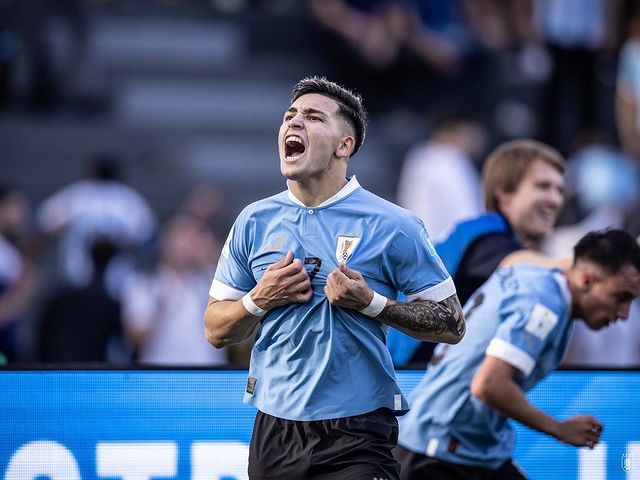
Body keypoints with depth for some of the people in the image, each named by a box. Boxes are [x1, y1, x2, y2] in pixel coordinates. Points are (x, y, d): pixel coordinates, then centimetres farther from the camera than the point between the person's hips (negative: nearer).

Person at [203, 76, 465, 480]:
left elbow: (452, 325, -4)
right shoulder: (254, 222, 6)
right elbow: (216, 331, 11)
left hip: (358, 435, -4)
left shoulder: (392, 226, -5)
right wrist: (259, 299, -9)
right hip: (274, 429, 4)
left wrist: (371, 303, -16)